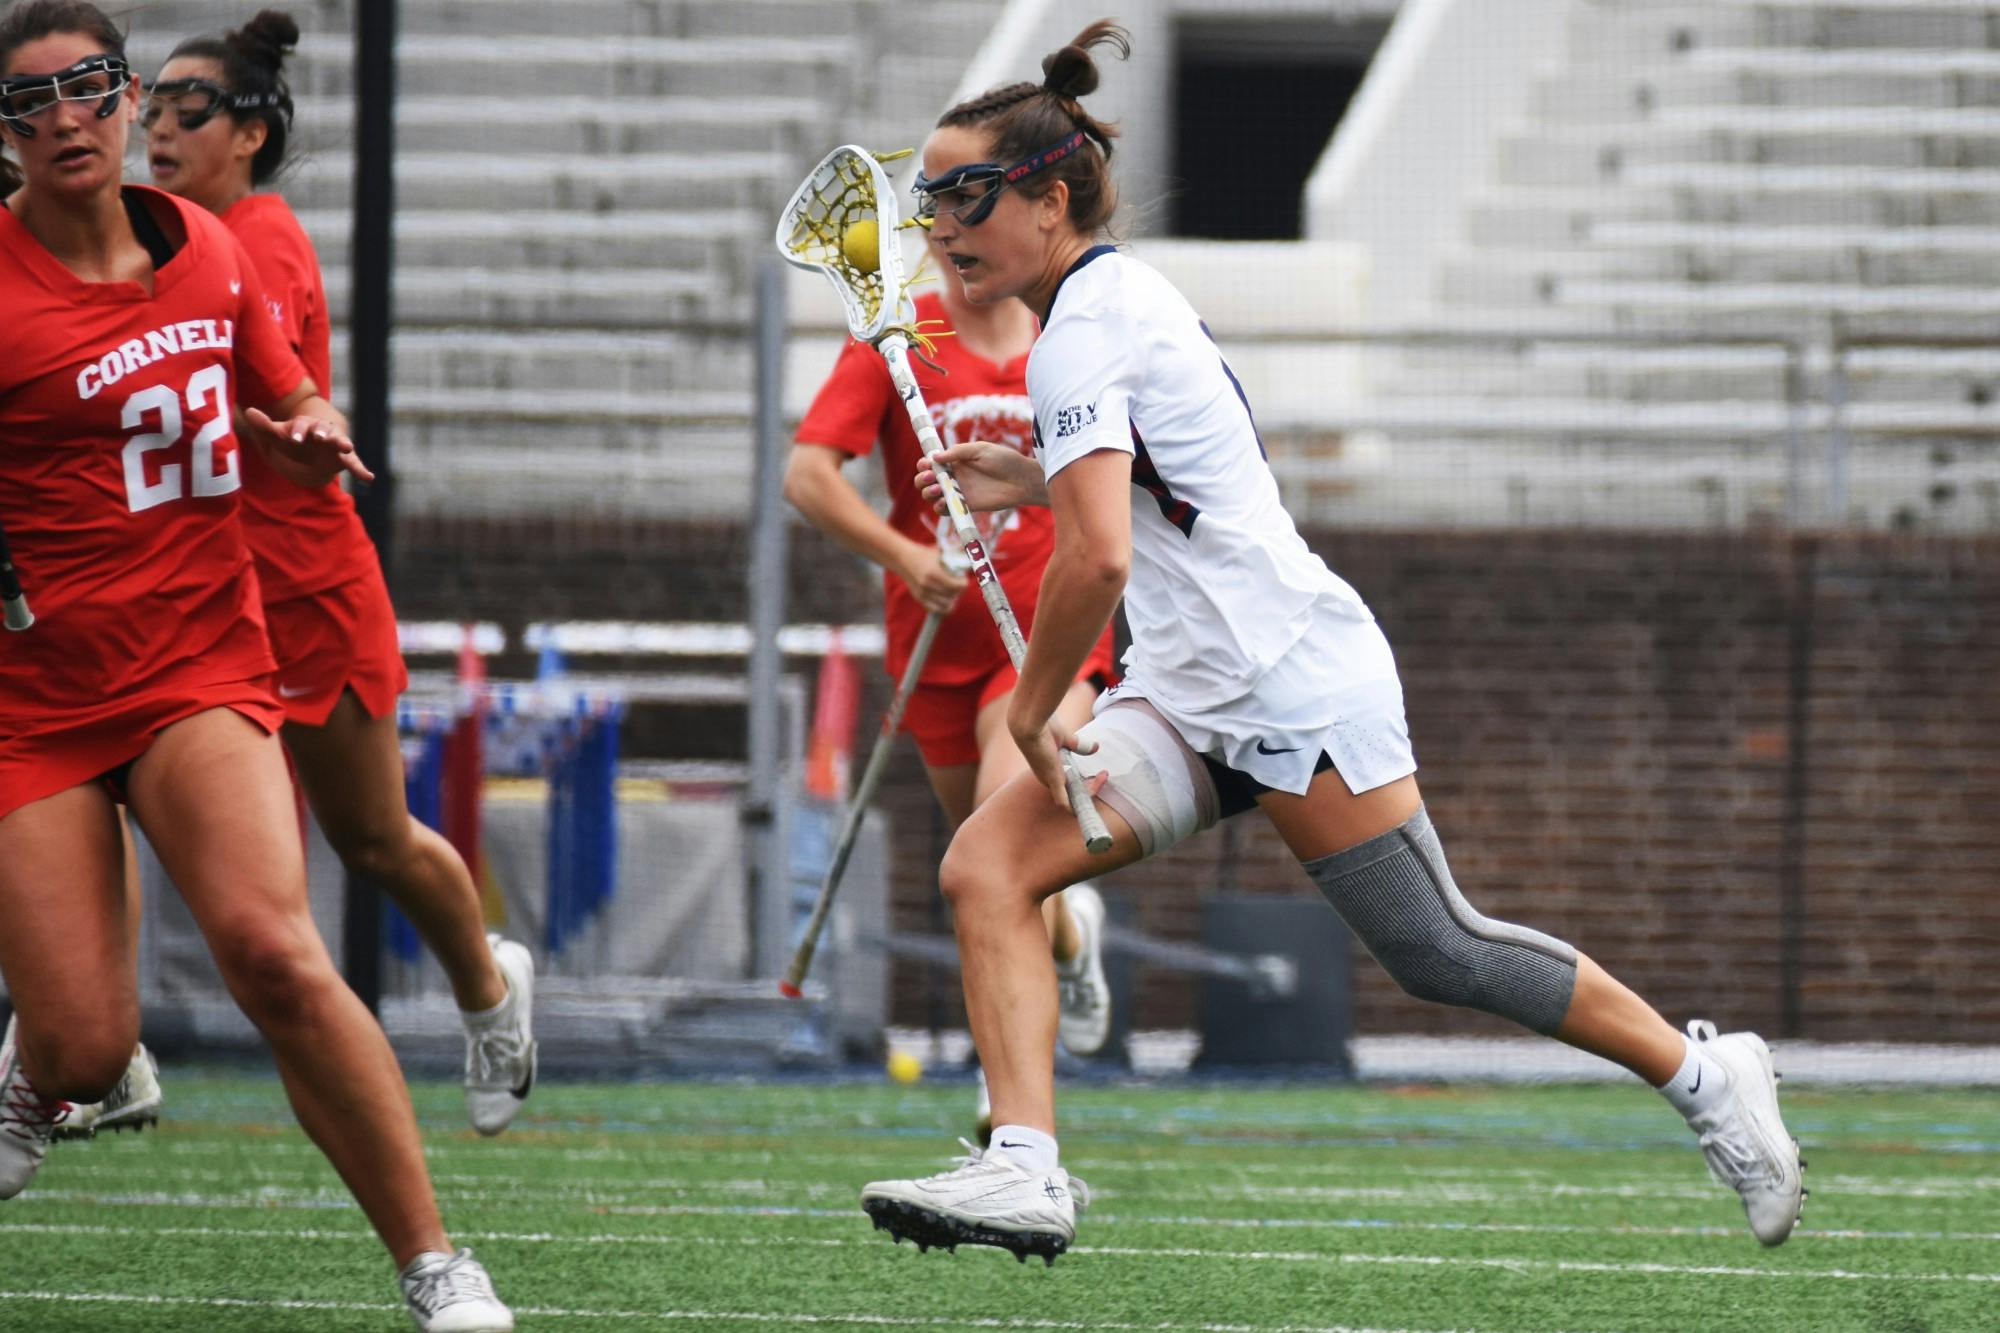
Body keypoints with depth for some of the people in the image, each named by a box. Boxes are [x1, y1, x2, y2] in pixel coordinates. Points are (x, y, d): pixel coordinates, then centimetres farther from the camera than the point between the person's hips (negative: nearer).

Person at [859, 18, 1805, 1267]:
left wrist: (1033, 709, -15)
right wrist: (1035, 481, 18)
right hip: (1190, 694, 10)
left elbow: (1099, 560, -28)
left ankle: (1705, 1072, 15)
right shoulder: (1127, 289, 12)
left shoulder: (1081, 333, -17)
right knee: (986, 866, -7)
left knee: (1437, 953, -2)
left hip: (1291, 673, -10)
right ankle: (1026, 1170, -16)